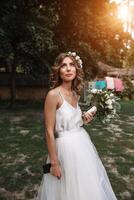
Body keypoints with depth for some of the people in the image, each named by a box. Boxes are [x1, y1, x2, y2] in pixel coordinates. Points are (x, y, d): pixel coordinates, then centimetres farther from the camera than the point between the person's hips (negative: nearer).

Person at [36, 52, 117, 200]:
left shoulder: (76, 94, 4)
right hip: (66, 147, -7)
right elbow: (49, 132, -18)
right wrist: (54, 163, -15)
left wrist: (84, 120, -3)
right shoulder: (53, 95, -19)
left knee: (87, 187, 23)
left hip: (83, 142, 7)